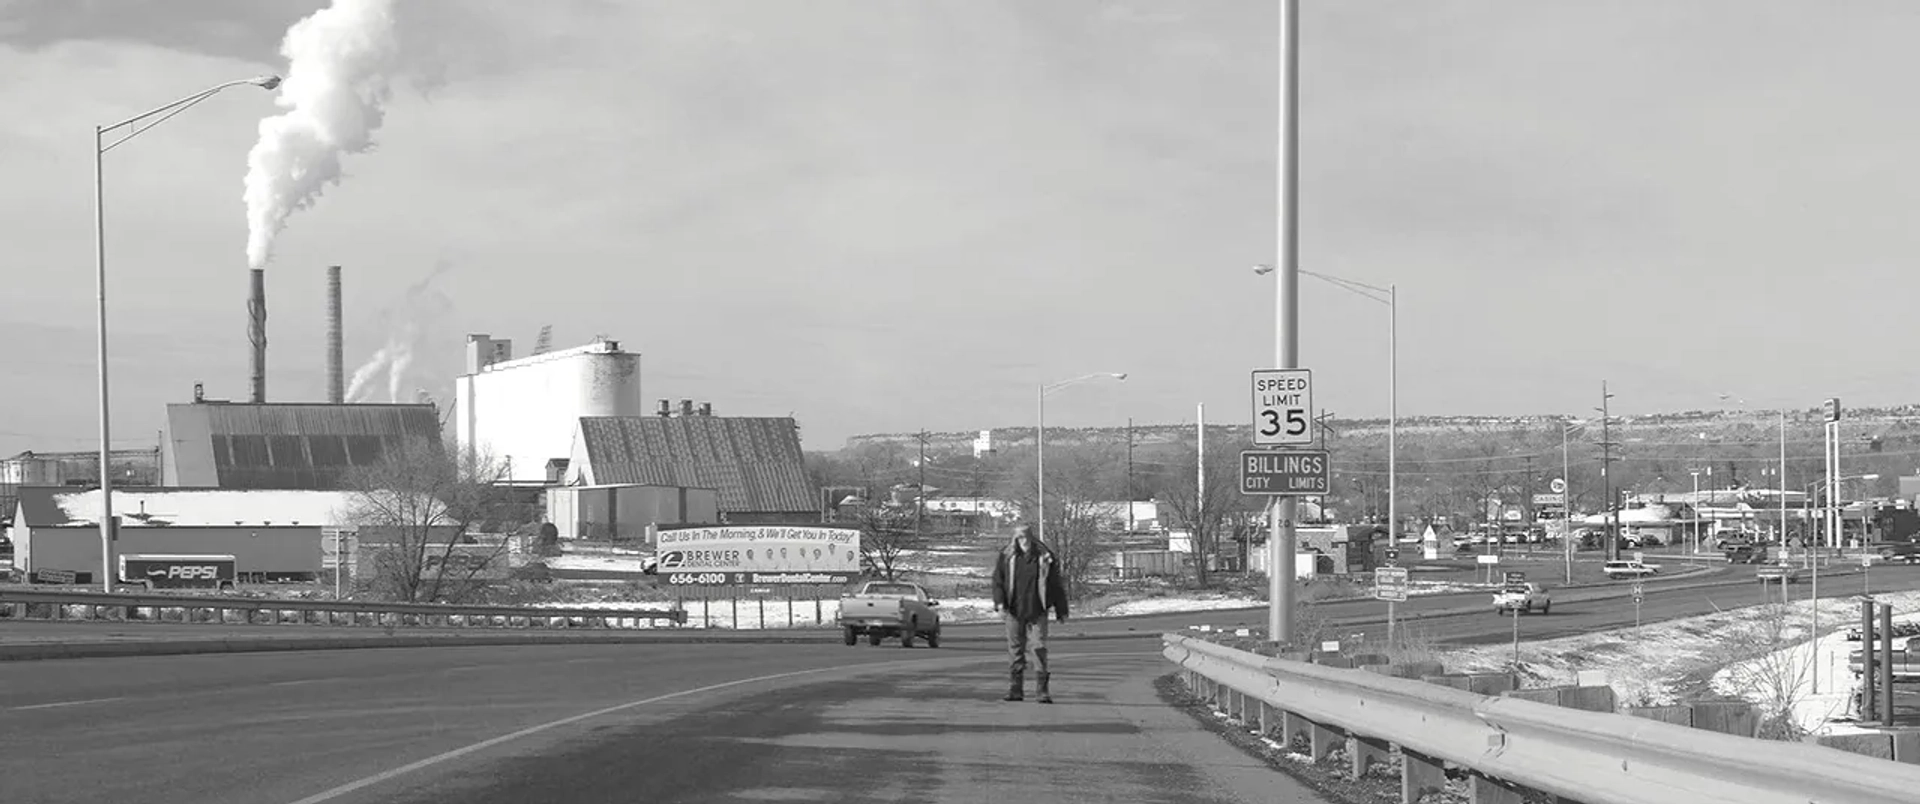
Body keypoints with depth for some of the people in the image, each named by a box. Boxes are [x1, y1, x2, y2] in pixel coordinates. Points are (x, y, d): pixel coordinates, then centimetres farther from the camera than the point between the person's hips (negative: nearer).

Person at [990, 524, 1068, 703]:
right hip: (1014, 612, 1)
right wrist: (1000, 604, -11)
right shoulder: (1007, 557, 3)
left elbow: (1056, 586, 8)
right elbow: (997, 582, 4)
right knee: (1015, 651, 6)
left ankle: (1044, 691, -8)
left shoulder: (1045, 558, 1)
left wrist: (1062, 612, 9)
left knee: (1040, 650, -9)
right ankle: (1015, 690, 13)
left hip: (1037, 612, -1)